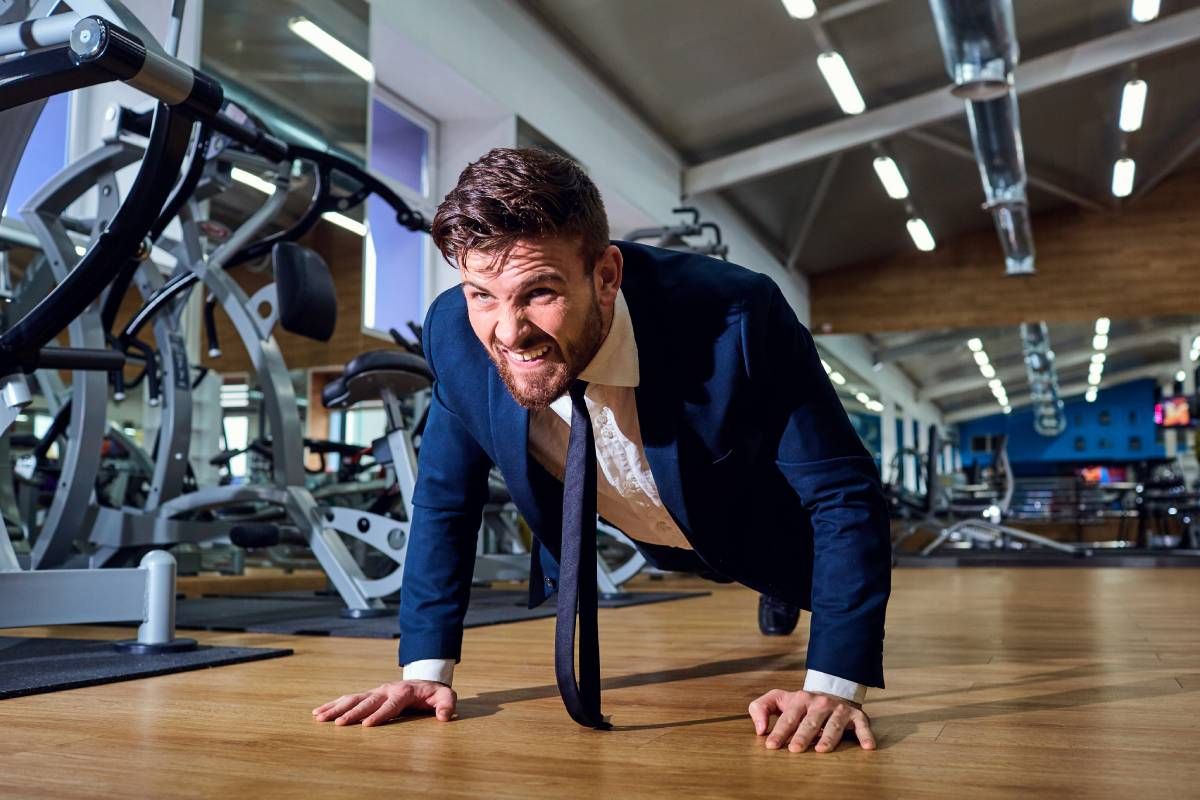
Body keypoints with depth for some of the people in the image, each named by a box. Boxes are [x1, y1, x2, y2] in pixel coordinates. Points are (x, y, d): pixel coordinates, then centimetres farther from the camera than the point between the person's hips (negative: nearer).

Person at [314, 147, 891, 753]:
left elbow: (846, 494, -32)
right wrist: (425, 668, -16)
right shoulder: (456, 333, -28)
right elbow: (443, 500, -13)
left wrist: (833, 683, -39)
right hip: (652, 543, 3)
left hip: (762, 537, -2)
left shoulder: (737, 318, -40)